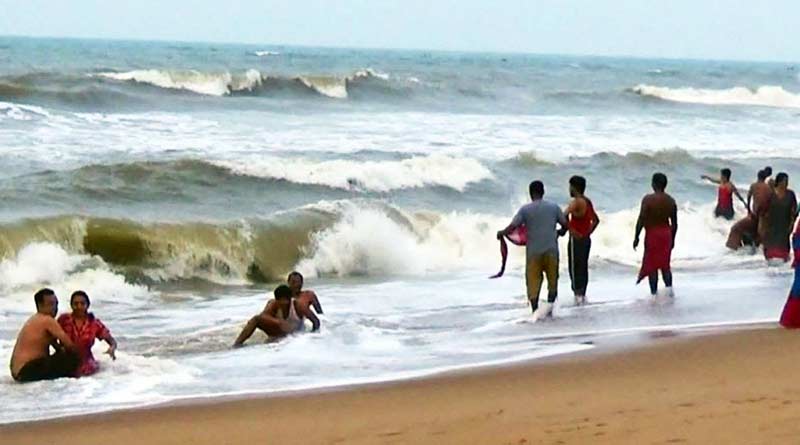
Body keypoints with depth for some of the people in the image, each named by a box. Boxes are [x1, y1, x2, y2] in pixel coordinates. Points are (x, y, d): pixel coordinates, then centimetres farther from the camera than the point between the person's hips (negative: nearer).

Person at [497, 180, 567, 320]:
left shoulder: (525, 209, -4)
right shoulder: (553, 207, 2)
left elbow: (512, 227, -9)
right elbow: (565, 224, 8)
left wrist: (501, 233, 10)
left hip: (533, 251, -1)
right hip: (551, 250, 1)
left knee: (533, 281, 6)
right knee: (553, 279, 14)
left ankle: (535, 311, 2)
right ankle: (550, 304, -4)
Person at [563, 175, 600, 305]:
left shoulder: (576, 202, -16)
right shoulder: (588, 202, 11)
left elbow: (564, 216, -32)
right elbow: (596, 220, 22)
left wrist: (571, 230, -23)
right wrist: (588, 232, 16)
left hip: (576, 239, -9)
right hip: (586, 239, 9)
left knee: (575, 268, -5)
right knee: (583, 267, 13)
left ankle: (578, 293, -7)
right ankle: (583, 294, 18)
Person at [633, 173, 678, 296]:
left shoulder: (648, 199, -13)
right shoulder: (671, 201, 2)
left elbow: (641, 220, -16)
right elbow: (674, 223, 7)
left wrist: (636, 237, -8)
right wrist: (672, 239, 19)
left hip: (652, 234, -4)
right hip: (666, 233, 4)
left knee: (652, 265, 3)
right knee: (665, 264, 15)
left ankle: (654, 293, 2)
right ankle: (669, 286, -2)